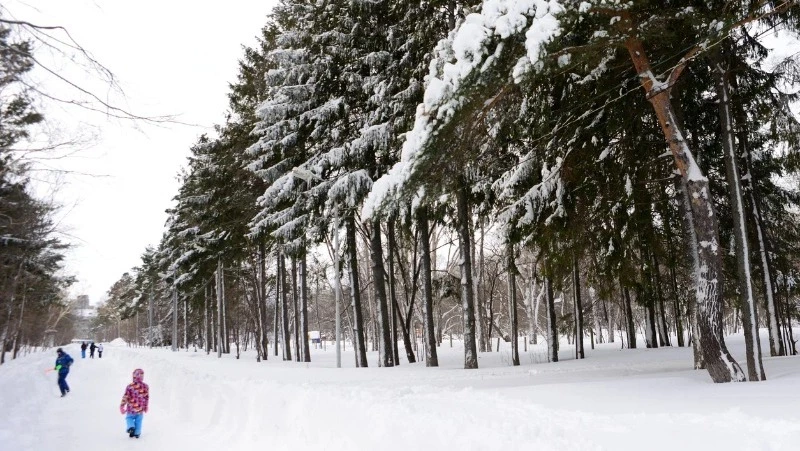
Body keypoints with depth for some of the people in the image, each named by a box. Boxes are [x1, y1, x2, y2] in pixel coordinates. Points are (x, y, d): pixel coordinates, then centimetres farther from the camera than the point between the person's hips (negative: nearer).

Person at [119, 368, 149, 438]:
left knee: (129, 418, 19)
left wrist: (122, 406, -3)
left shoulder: (130, 386, -17)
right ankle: (137, 433, 21)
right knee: (138, 421, 17)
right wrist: (145, 406, 16)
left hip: (131, 409, -2)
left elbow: (125, 397, -14)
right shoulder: (145, 386, -7)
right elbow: (146, 397, 2)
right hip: (140, 409, 2)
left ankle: (131, 427, -5)